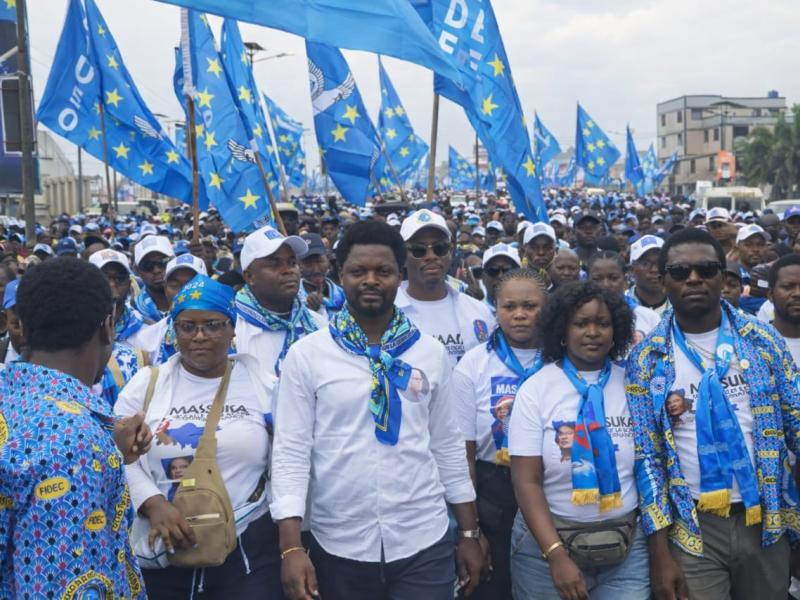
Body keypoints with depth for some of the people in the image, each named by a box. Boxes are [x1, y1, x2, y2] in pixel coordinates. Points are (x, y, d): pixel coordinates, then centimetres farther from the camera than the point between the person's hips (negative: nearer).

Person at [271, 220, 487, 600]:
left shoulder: (432, 353, 3)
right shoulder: (306, 354, -4)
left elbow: (448, 447, 8)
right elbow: (291, 451, -6)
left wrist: (469, 534, 8)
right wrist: (291, 548, -13)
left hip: (425, 544, 1)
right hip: (338, 547, -1)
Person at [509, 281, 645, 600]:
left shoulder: (631, 384, 0)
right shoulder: (535, 389, -7)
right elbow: (526, 482, -10)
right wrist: (556, 555, -16)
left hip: (627, 544, 2)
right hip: (547, 541, -1)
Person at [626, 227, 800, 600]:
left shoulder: (763, 341, 0)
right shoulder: (647, 359, -4)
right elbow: (645, 454, -5)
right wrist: (660, 551, -9)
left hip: (766, 519, 2)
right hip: (693, 528, -2)